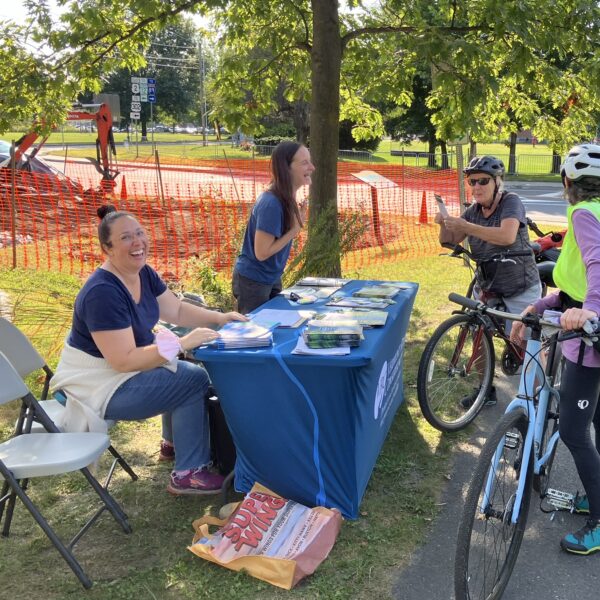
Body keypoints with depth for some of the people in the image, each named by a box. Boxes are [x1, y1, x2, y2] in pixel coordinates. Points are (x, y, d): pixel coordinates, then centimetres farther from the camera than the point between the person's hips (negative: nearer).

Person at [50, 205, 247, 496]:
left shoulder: (144, 274, -1)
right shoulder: (102, 293, -29)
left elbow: (178, 310, 8)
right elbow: (125, 361, -30)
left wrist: (219, 317, -7)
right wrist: (183, 343, -31)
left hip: (125, 365, 9)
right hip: (101, 387, -9)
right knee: (195, 381, -13)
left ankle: (174, 440, 32)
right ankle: (188, 474, -3)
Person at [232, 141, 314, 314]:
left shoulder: (287, 199, 0)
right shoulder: (271, 203, -25)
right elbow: (262, 252, -25)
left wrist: (298, 223, -9)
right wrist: (295, 229, -20)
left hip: (272, 279, 8)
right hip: (253, 282, -8)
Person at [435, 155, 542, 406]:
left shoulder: (511, 201, -18)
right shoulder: (474, 210, 1)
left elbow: (507, 236, -36)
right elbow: (450, 241, 1)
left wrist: (466, 226, -40)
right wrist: (444, 224, -20)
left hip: (520, 290, -6)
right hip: (486, 287, 6)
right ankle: (486, 389, 22)